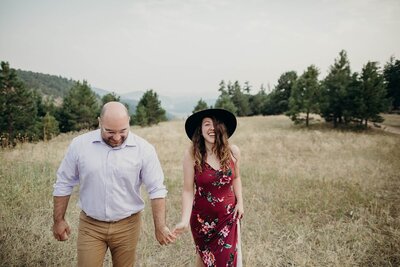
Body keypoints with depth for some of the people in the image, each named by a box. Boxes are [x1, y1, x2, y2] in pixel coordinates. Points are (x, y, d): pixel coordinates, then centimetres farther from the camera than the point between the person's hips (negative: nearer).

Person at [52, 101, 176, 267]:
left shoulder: (144, 149, -12)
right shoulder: (79, 145, -8)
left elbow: (156, 189, -9)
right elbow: (63, 185, 2)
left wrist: (160, 227, -12)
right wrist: (59, 220, 6)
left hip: (127, 226, 0)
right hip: (90, 225, 0)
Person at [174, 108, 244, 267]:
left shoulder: (233, 151, -10)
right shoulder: (191, 154, -18)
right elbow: (188, 190, -16)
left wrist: (240, 202, 0)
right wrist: (185, 220, -24)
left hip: (228, 215, 2)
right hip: (202, 217, -1)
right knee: (204, 254, 21)